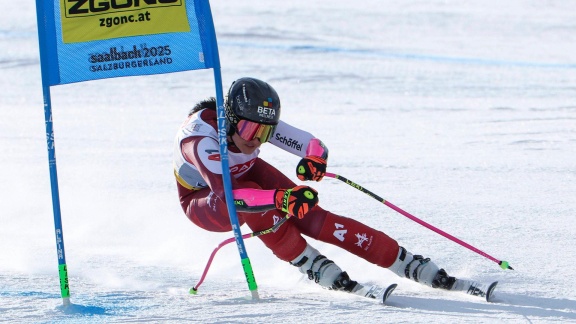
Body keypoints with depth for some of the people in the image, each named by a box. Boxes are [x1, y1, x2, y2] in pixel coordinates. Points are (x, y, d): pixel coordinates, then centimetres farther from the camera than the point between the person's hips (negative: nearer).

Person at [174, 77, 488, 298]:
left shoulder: (259, 122, -25)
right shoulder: (198, 138, -40)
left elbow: (315, 145, -21)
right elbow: (228, 194, -51)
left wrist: (314, 159, -46)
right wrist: (281, 199, -64)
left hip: (246, 174, 4)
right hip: (203, 201, -4)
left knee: (311, 218, -19)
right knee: (250, 205, -39)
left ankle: (410, 265, -20)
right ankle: (318, 270, -27)